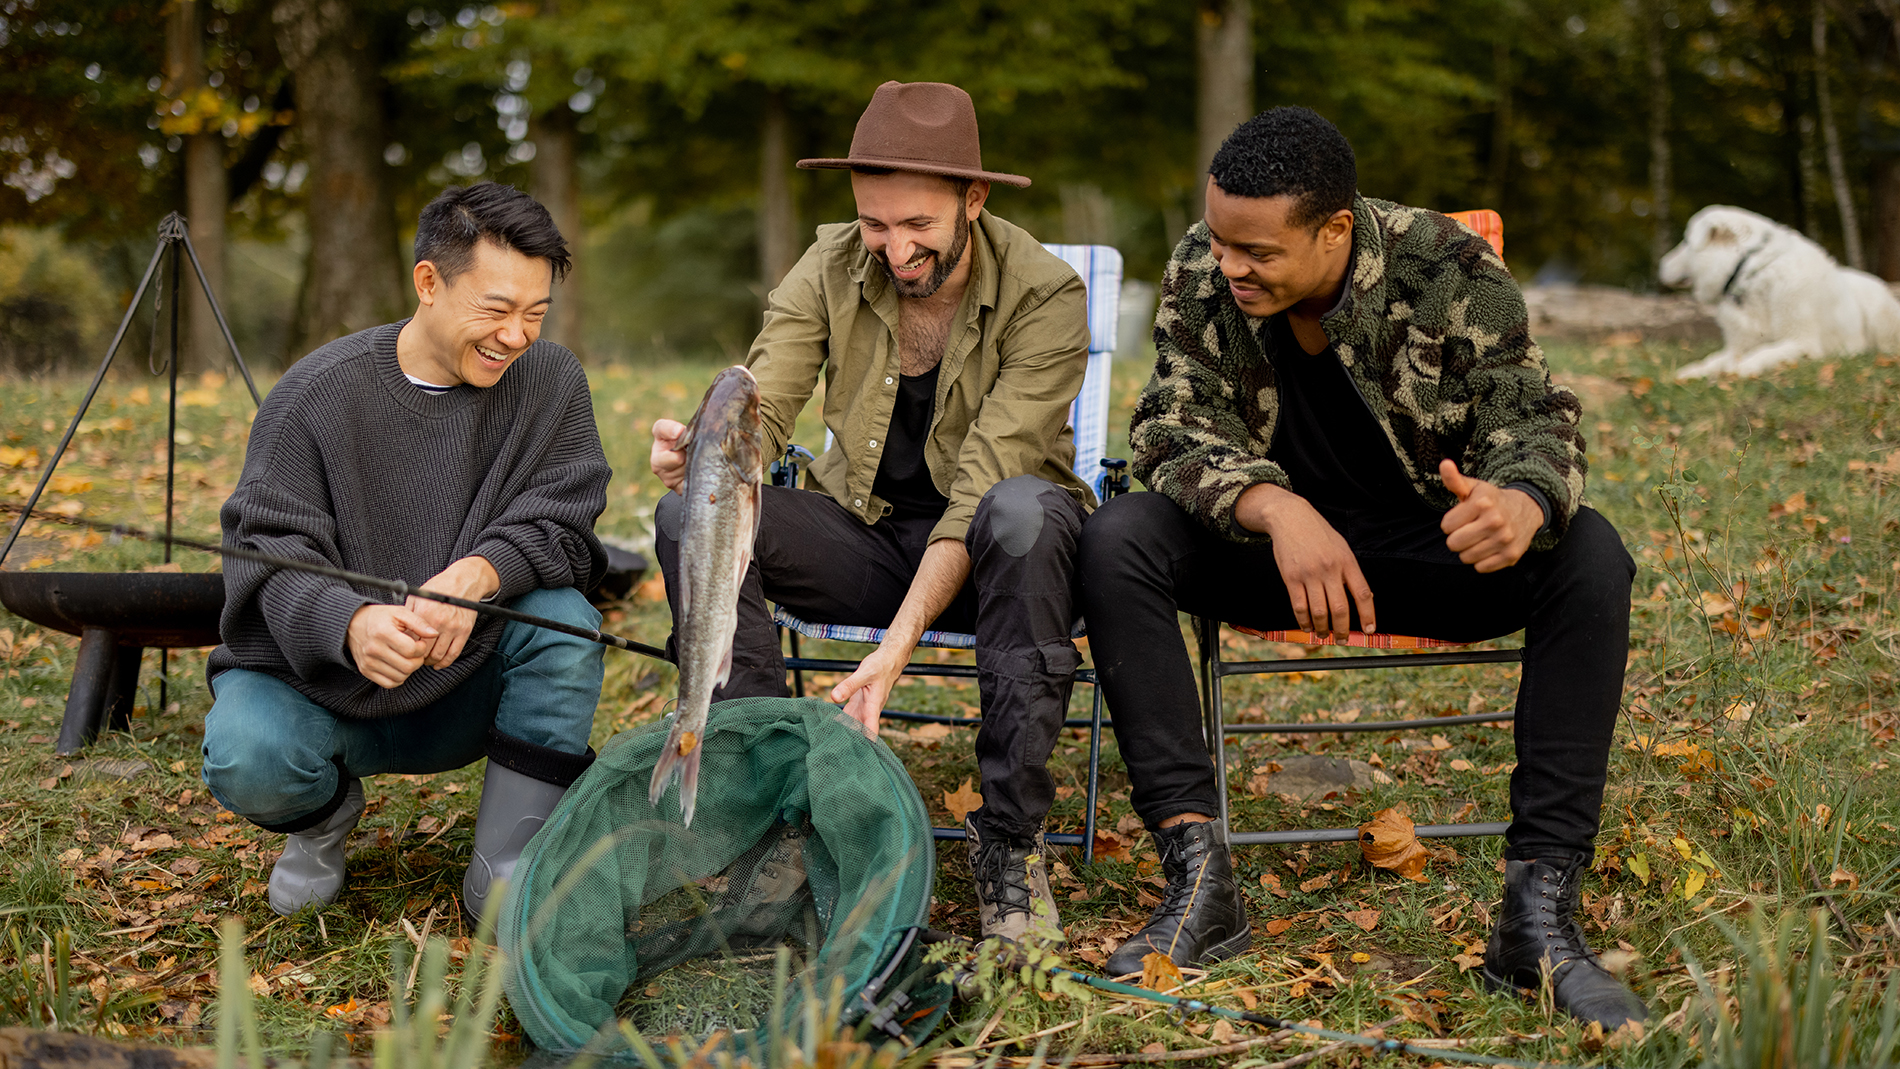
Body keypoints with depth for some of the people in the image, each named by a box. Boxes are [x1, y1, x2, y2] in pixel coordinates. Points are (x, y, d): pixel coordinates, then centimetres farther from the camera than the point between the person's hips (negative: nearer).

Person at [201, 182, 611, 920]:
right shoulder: (319, 392, -10)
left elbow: (560, 524, -12)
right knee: (245, 760, -32)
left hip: (466, 680, 2)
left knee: (567, 620, -28)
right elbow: (270, 553, -17)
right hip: (321, 676, -1)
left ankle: (505, 876, -18)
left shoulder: (549, 380, -4)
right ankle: (327, 809, 8)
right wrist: (349, 622, -40)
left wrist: (479, 575, -36)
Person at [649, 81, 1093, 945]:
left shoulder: (1045, 295, -17)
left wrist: (899, 643, -36)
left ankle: (1009, 841, -28)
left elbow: (982, 487, -25)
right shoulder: (831, 269, -6)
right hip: (866, 533, 3)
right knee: (689, 516, -23)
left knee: (1027, 510, -40)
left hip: (980, 551, -3)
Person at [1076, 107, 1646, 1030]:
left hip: (1432, 545, -1)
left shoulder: (1451, 273, -16)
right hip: (1272, 545, 2)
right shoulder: (1200, 275, -10)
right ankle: (1199, 876, -27)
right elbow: (1174, 431, -14)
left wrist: (1521, 506, -45)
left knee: (1590, 558, -30)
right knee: (1117, 542, -26)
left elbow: (1532, 423, -19)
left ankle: (1540, 906, -29)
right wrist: (1278, 510, -36)